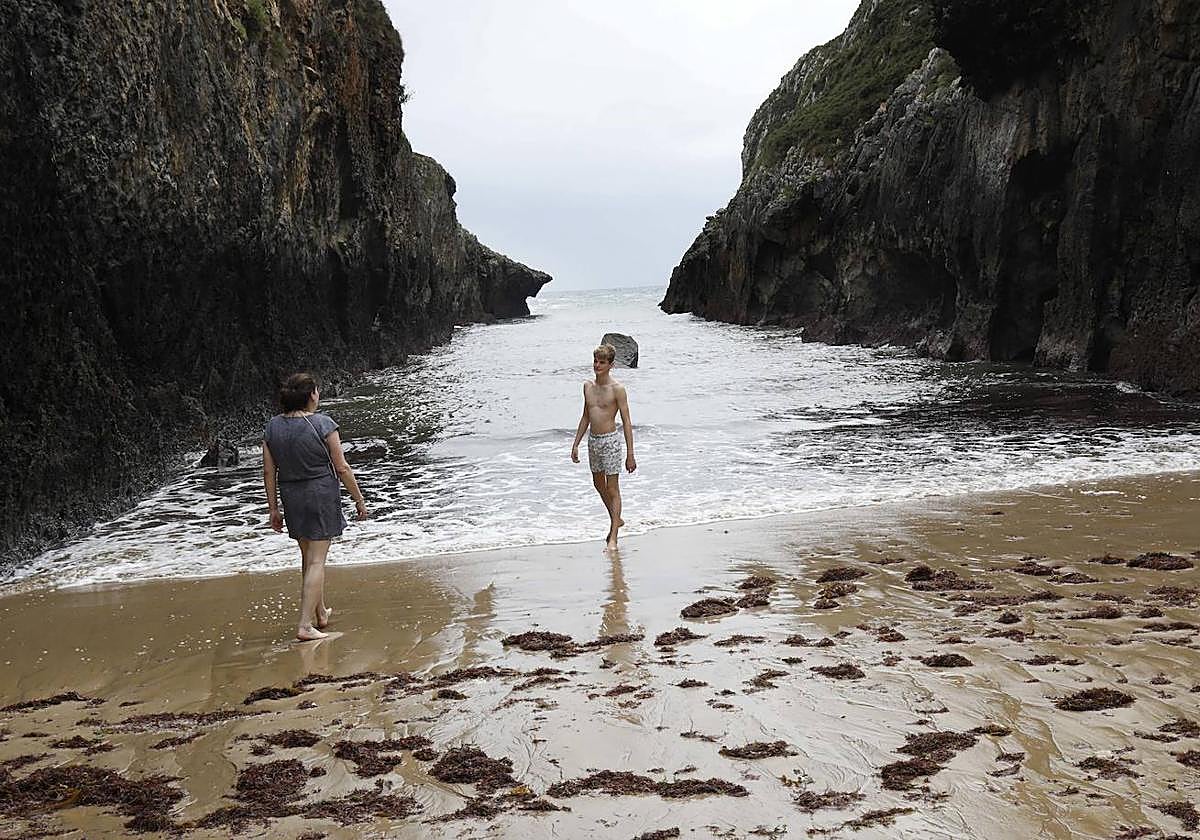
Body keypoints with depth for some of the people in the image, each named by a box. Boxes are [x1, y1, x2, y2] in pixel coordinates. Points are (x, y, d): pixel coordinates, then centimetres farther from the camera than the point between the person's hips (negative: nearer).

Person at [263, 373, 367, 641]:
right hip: (322, 495, -5)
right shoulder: (322, 424, -13)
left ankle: (321, 614, 34)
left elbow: (269, 472, 3)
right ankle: (305, 625, -7)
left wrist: (274, 509, 11)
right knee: (316, 560, -2)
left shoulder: (272, 427, 0)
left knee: (308, 558, 19)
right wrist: (359, 499, 0)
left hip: (291, 497, 5)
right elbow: (341, 468, -10)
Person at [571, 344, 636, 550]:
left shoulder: (617, 389, -12)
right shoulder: (588, 386, 6)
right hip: (593, 440, 7)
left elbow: (626, 422, -12)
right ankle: (616, 520, 40)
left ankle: (613, 537, 0)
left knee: (613, 489, -4)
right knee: (599, 485, 19)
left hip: (610, 440, -7)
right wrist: (575, 444, 16)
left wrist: (630, 454, -14)